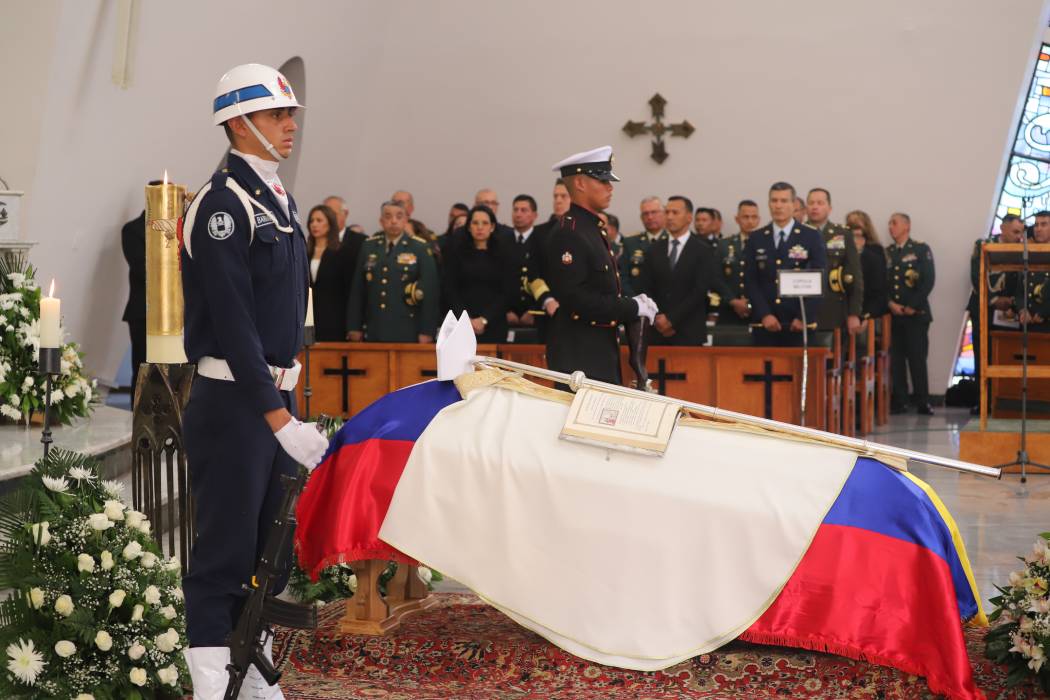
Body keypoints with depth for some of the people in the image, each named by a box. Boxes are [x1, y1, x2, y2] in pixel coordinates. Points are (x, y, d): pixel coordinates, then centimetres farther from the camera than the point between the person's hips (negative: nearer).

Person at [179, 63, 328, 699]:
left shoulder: (279, 201, 13)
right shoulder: (223, 203, -15)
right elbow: (233, 323, -21)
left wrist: (290, 398, 15)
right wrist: (279, 418, -23)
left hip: (277, 395, 9)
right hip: (233, 401, -9)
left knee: (273, 543, 15)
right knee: (226, 547, -2)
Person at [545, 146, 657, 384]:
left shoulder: (593, 229, 16)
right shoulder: (568, 234, -15)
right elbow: (574, 297, -23)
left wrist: (632, 304, 4)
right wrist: (632, 308, -17)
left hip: (600, 351, 10)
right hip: (579, 357, -10)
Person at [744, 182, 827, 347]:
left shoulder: (812, 238, 4)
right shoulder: (756, 239, 9)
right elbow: (750, 281, 5)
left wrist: (804, 317, -10)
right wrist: (764, 314, -7)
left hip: (799, 324, -2)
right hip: (765, 324, 2)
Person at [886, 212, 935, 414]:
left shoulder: (921, 250, 4)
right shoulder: (886, 253, 15)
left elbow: (928, 280, -4)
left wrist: (913, 306, -9)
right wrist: (890, 303, -7)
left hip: (916, 313, -3)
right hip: (893, 314, 3)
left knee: (917, 358, -4)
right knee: (896, 359, 0)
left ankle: (923, 403, 0)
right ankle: (898, 402, 4)